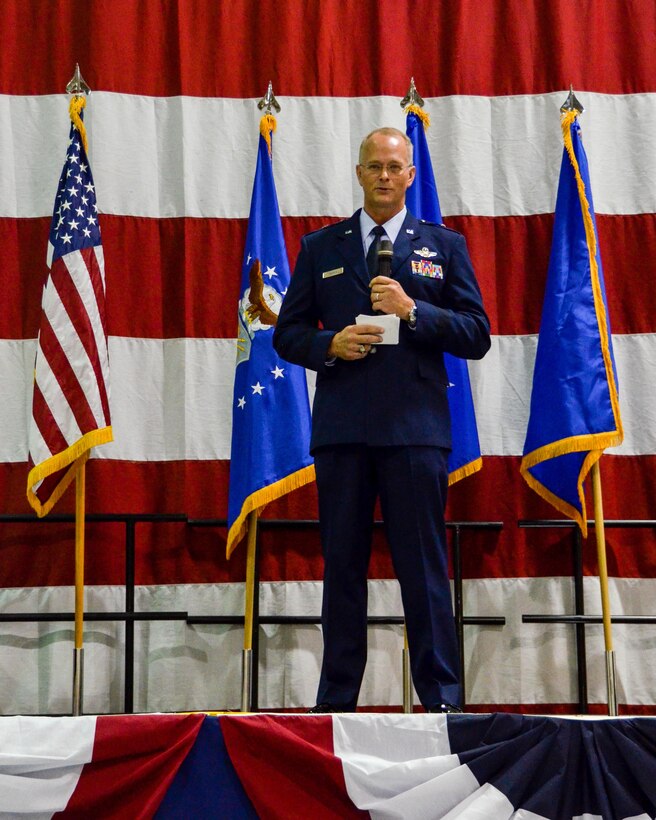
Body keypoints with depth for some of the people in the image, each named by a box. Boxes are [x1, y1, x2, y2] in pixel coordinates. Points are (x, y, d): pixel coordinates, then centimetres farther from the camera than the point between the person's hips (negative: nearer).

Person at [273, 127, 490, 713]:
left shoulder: (444, 246, 11)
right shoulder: (321, 247, 15)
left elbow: (477, 336, 5)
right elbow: (287, 333, 13)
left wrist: (413, 311, -9)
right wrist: (330, 345, -7)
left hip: (415, 428, -1)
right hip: (341, 429, 2)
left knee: (424, 570, -2)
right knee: (342, 568, 4)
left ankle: (441, 700, 3)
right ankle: (336, 701, 10)